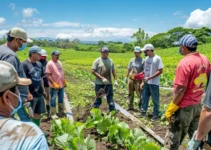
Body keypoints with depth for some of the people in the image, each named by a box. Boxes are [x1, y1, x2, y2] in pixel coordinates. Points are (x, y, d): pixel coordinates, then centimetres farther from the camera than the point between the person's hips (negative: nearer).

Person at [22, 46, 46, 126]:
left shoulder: (39, 64, 10)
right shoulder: (25, 64, -13)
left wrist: (43, 90, 18)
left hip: (39, 94, 7)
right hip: (31, 95, -7)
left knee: (38, 113, 16)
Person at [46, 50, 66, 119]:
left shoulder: (59, 62, 10)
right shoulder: (50, 63, -13)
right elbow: (48, 76, -17)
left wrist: (64, 81, 16)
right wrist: (54, 84, -20)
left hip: (61, 85, 8)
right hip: (54, 86, -7)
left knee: (61, 99, 19)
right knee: (53, 100, 4)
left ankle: (61, 111, 34)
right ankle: (53, 114, 15)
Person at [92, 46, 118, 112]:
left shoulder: (110, 61, 9)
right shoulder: (97, 61, -5)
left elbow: (113, 71, 14)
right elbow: (93, 71, -10)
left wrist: (115, 80, 3)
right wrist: (102, 78, -16)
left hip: (108, 83, 3)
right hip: (99, 83, -3)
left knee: (110, 97, 7)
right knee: (98, 98, 6)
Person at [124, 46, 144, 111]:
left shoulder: (142, 61, -6)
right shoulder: (132, 60, 10)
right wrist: (126, 77, 14)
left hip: (138, 79, -5)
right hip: (131, 78, 5)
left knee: (139, 93, -4)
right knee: (130, 93, 12)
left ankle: (141, 106, 13)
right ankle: (130, 106, 23)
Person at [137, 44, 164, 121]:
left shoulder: (157, 58, -14)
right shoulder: (146, 58, 7)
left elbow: (160, 71, -17)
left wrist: (149, 78, -21)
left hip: (154, 83, -7)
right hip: (146, 82, 7)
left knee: (155, 100, 6)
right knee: (144, 97, 15)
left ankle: (156, 114, 19)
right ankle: (143, 112, 29)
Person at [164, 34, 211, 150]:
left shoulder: (185, 63, -23)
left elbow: (181, 90, -24)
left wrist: (170, 109, -15)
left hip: (184, 107, -8)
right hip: (198, 105, 8)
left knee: (173, 140, 7)